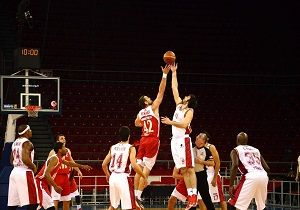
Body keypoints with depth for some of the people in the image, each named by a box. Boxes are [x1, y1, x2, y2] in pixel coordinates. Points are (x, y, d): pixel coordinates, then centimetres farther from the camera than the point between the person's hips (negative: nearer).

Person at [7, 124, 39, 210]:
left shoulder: (15, 143, 15)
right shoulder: (27, 143, -12)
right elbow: (25, 159, -24)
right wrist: (34, 167, -9)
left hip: (15, 172, 9)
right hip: (25, 173, -9)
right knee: (32, 202, -7)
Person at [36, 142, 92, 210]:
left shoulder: (59, 158, 12)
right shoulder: (55, 159, -18)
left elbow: (68, 163, 34)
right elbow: (46, 174, -29)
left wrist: (81, 166, 39)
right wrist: (55, 186, -32)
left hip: (43, 183, 11)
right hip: (40, 183, -11)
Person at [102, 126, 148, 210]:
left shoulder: (113, 147, 11)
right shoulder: (130, 148, -5)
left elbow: (104, 165, 14)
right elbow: (134, 165, -17)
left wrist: (108, 175, 32)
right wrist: (144, 176, -6)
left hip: (113, 177, 6)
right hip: (123, 178, -6)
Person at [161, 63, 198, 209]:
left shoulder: (189, 111, -2)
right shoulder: (179, 106, 18)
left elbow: (184, 124, -19)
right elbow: (174, 88, 23)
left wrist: (170, 122, -18)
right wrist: (173, 73, 24)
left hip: (183, 140, -7)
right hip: (175, 140, 7)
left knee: (190, 169, -10)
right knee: (183, 170, 2)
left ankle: (194, 197, -15)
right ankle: (190, 197, 0)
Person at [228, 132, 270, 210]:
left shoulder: (235, 150, 15)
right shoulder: (256, 150, 29)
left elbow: (235, 165, -6)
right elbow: (267, 168, 21)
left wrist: (231, 185, -7)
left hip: (251, 177, -5)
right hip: (264, 176, 6)